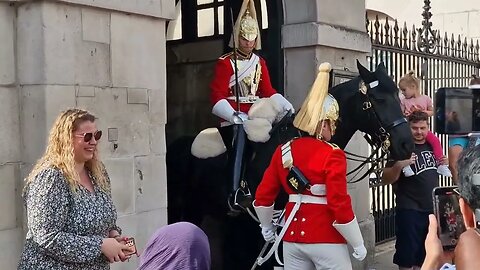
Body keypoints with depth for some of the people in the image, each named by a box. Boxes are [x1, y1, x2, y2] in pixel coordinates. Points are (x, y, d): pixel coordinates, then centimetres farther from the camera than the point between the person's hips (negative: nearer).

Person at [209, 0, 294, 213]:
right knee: (241, 134, -29)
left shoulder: (260, 62, 16)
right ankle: (235, 193, -34)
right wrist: (235, 116, -24)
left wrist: (287, 106, -4)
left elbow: (268, 91, 12)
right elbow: (217, 96, -10)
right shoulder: (225, 63, -2)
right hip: (232, 119, -6)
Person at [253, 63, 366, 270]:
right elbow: (339, 205, -18)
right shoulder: (332, 155, -14)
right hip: (327, 241, -6)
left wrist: (266, 227, 22)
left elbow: (262, 197, 6)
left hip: (292, 239, 6)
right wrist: (358, 244, -8)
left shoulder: (283, 151, 3)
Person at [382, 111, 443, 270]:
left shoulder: (432, 145, 7)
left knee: (424, 253, 17)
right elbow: (386, 179, -14)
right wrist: (398, 166, -32)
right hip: (409, 211, -6)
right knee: (406, 254, 1)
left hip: (432, 209, 6)